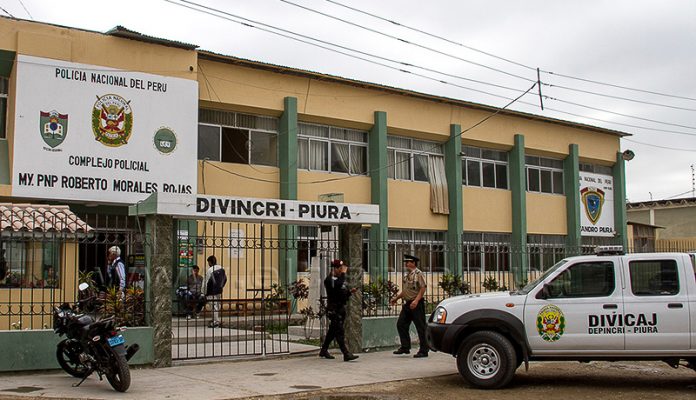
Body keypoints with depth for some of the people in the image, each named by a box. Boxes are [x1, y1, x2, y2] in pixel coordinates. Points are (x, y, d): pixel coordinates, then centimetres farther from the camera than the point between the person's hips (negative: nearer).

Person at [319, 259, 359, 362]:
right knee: (340, 331, -12)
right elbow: (338, 285, -31)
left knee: (332, 331, 15)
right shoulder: (329, 279, -10)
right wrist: (343, 273, -22)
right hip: (333, 310, -9)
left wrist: (350, 292, 4)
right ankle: (346, 354, -16)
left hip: (341, 308, 9)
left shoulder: (340, 279, 19)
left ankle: (324, 351, 26)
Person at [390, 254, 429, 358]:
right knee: (401, 324, 8)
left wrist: (416, 300, -26)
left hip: (417, 304, -9)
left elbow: (423, 288, -17)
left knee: (420, 327, -3)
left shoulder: (418, 274, -10)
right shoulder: (407, 275, 16)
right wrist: (396, 298, 20)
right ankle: (405, 347, 16)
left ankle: (423, 351, 2)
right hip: (407, 304, 9)